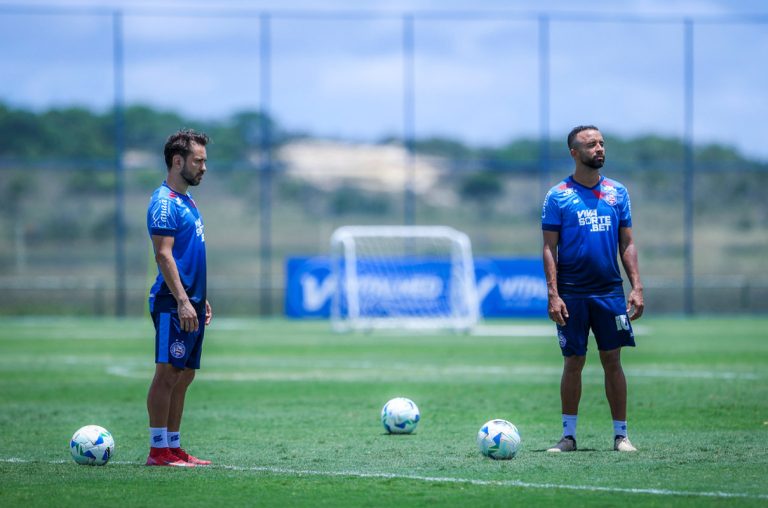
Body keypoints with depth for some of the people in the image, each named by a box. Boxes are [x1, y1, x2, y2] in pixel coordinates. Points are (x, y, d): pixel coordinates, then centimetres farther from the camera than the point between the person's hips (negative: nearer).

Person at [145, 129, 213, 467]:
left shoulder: (186, 201, 18)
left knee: (183, 376, 10)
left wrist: (201, 299, 22)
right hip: (173, 303, -10)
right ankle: (158, 450, -7)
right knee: (167, 373, -8)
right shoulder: (165, 203, -12)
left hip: (190, 302, 10)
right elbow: (164, 255, -18)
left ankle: (173, 447, 14)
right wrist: (182, 301, -23)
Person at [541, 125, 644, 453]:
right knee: (573, 362, 2)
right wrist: (553, 294, -10)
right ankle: (568, 435, 10)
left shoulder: (617, 192, 9)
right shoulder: (558, 196, 0)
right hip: (572, 294, -2)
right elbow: (549, 248, -2)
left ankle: (621, 434, 7)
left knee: (612, 360, 2)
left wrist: (637, 287, 1)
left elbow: (627, 243, 11)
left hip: (610, 291, 2)